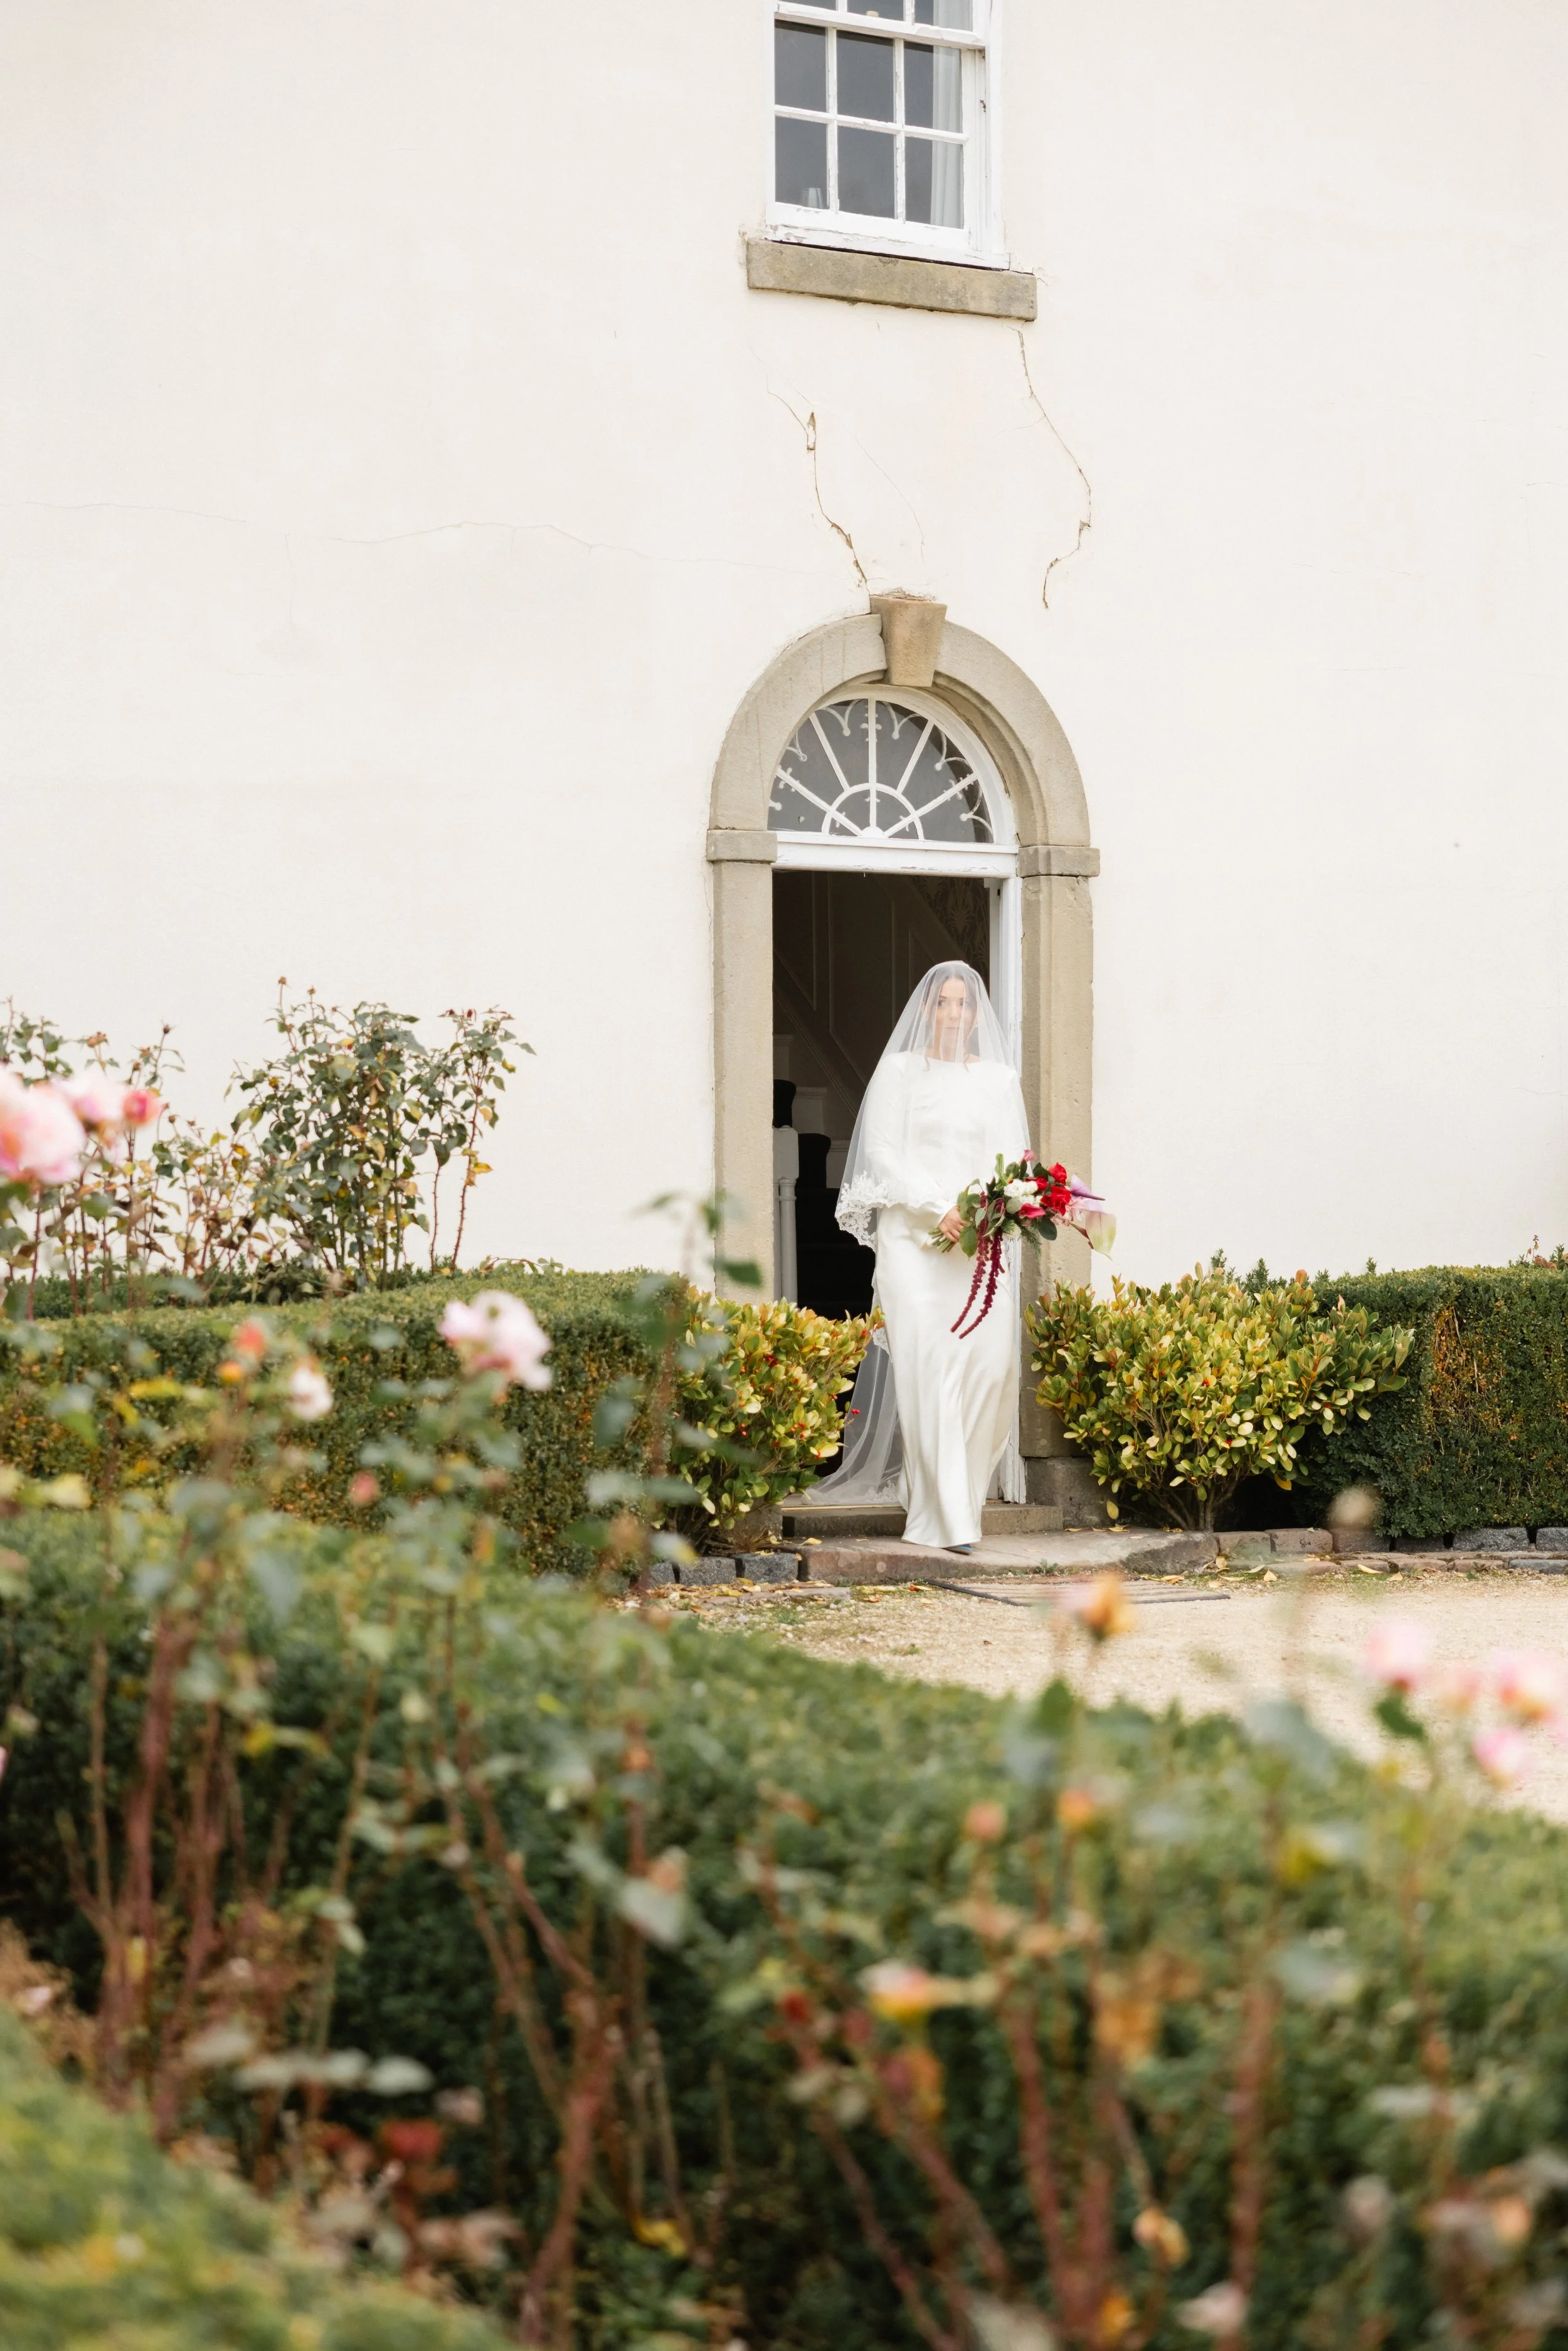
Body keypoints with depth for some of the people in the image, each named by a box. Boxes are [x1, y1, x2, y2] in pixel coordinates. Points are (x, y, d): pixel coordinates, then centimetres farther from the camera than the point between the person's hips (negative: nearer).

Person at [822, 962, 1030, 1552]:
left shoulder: (999, 1078, 15)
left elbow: (1015, 1159, 11)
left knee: (991, 1364, -8)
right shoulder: (901, 1069, 7)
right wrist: (938, 1208, -13)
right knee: (929, 1365, -12)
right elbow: (884, 1154, -1)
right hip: (913, 1236, -3)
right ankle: (944, 1518, -13)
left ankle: (959, 1488, 12)